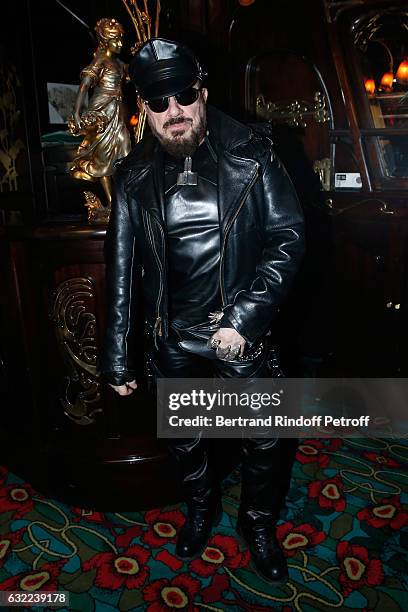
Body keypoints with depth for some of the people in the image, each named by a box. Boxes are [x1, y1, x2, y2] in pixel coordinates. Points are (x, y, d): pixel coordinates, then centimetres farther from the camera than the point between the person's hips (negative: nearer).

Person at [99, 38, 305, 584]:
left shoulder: (250, 156, -7)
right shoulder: (135, 176, -1)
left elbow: (288, 236, -9)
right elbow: (121, 267, 0)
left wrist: (245, 317, -18)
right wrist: (117, 355, -1)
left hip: (239, 332, -1)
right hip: (172, 339, 2)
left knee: (266, 439, 10)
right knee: (182, 437, 20)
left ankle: (259, 525, 41)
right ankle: (202, 508, 50)